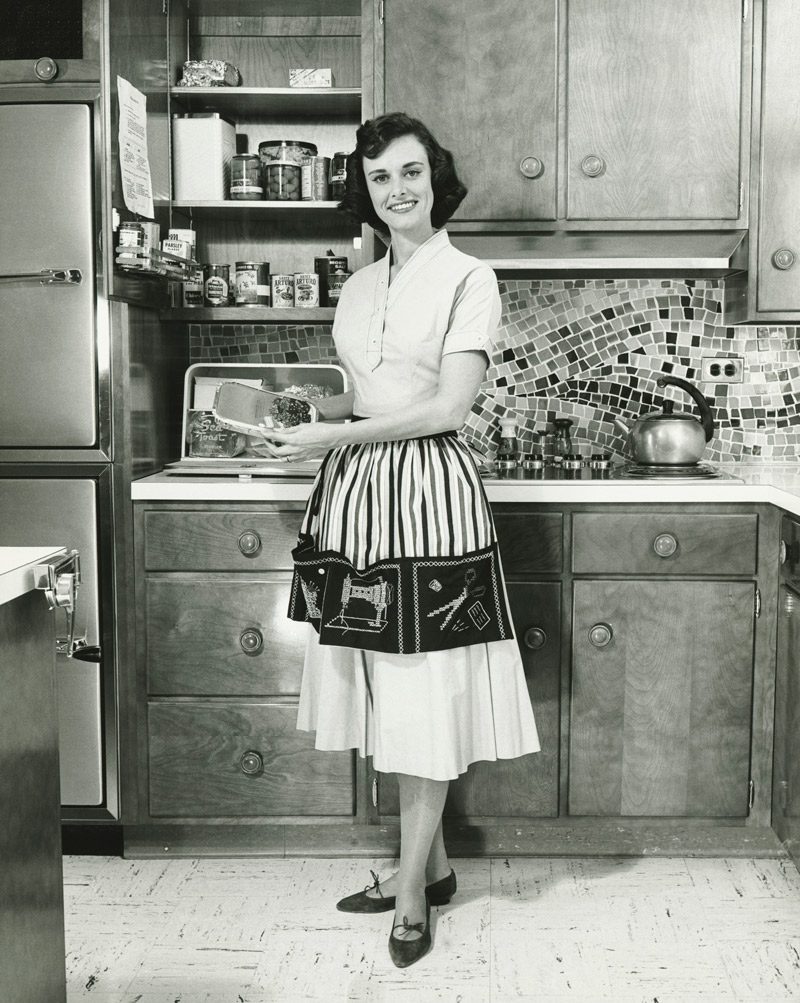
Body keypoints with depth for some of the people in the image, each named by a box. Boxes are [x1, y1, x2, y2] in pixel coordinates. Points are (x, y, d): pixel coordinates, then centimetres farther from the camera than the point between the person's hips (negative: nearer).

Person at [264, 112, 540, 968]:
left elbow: (448, 405, -12)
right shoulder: (359, 286, 15)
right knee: (385, 687, 10)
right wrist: (311, 410, 1)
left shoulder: (468, 279, -3)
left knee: (425, 691, 0)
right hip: (357, 493, 6)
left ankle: (413, 890, 13)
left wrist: (335, 438, -12)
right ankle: (431, 864, 26)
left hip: (428, 490, -6)